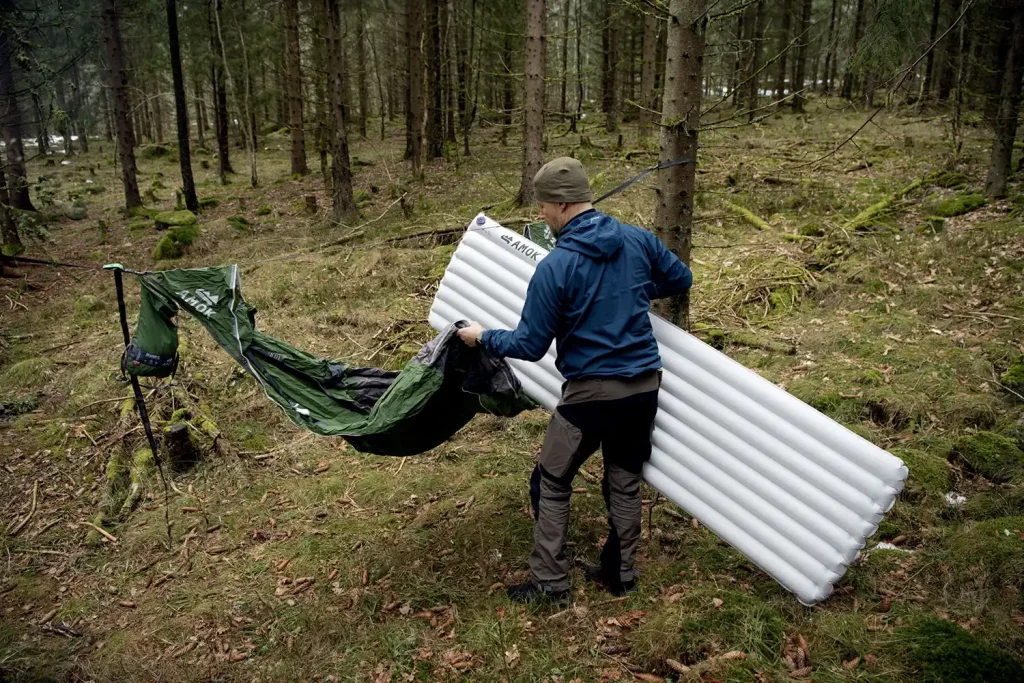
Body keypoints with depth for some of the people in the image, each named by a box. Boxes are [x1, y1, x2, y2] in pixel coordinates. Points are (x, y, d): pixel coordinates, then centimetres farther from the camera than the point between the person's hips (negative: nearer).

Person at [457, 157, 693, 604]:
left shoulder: (555, 266, -15)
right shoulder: (638, 240, 0)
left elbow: (530, 345, -10)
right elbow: (681, 280, 17)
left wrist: (483, 338, 7)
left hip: (590, 392, -5)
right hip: (644, 386, 6)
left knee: (551, 483, 12)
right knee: (625, 482, 19)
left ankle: (549, 583, 18)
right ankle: (619, 574, 31)